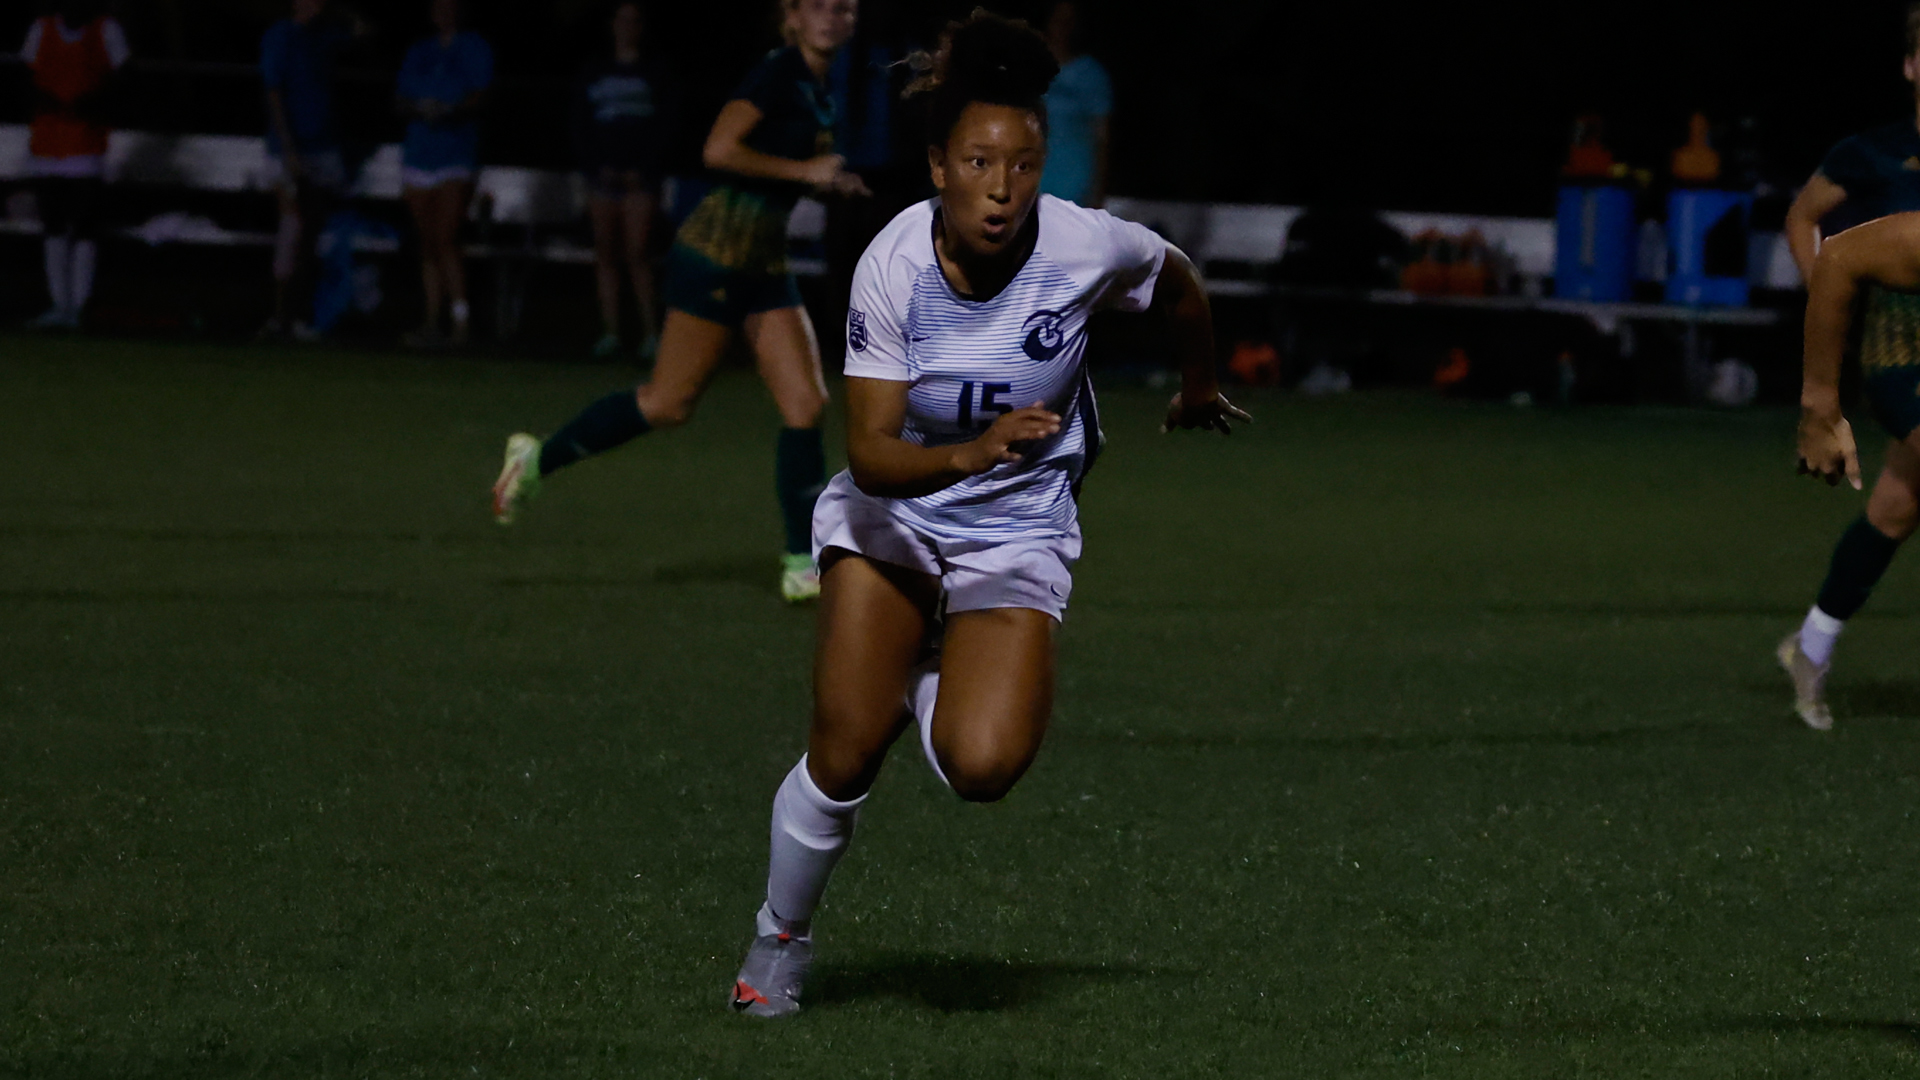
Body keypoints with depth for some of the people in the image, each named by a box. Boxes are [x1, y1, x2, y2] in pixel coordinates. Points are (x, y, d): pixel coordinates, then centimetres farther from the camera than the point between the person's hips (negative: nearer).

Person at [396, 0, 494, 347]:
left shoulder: (473, 48, 6)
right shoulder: (419, 52, 17)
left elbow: (479, 96, -3)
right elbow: (401, 100, 12)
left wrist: (452, 112, -22)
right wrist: (418, 110, -11)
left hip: (456, 150, -5)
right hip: (419, 153, 5)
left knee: (446, 241, -16)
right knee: (428, 244, 5)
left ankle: (460, 322, -19)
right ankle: (432, 322, 8)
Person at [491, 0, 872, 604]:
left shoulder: (816, 89, 14)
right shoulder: (779, 75, -13)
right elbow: (719, 150, -23)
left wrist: (831, 183, 10)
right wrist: (803, 171, -17)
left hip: (763, 268, 9)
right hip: (717, 254, -9)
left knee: (807, 404, -1)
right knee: (669, 403, -3)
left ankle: (804, 567, 1)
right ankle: (538, 458, 16)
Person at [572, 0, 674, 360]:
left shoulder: (652, 74, 7)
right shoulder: (596, 74, 12)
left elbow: (663, 126, 3)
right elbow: (580, 126, 11)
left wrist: (642, 169, -6)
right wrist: (596, 166, -2)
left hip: (639, 177, -3)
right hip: (603, 171, 3)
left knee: (636, 253, -12)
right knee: (605, 255, 0)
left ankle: (650, 330, -11)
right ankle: (610, 330, 2)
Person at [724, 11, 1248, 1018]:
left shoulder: (1085, 246, -20)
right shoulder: (893, 265, -21)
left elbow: (1178, 283, 5)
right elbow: (870, 451, -25)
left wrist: (1198, 388, 23)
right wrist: (968, 454, -44)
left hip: (1018, 533, 0)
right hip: (888, 516, 0)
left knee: (982, 765, -22)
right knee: (843, 754, -8)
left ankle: (932, 682, 15)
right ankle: (780, 939, 20)